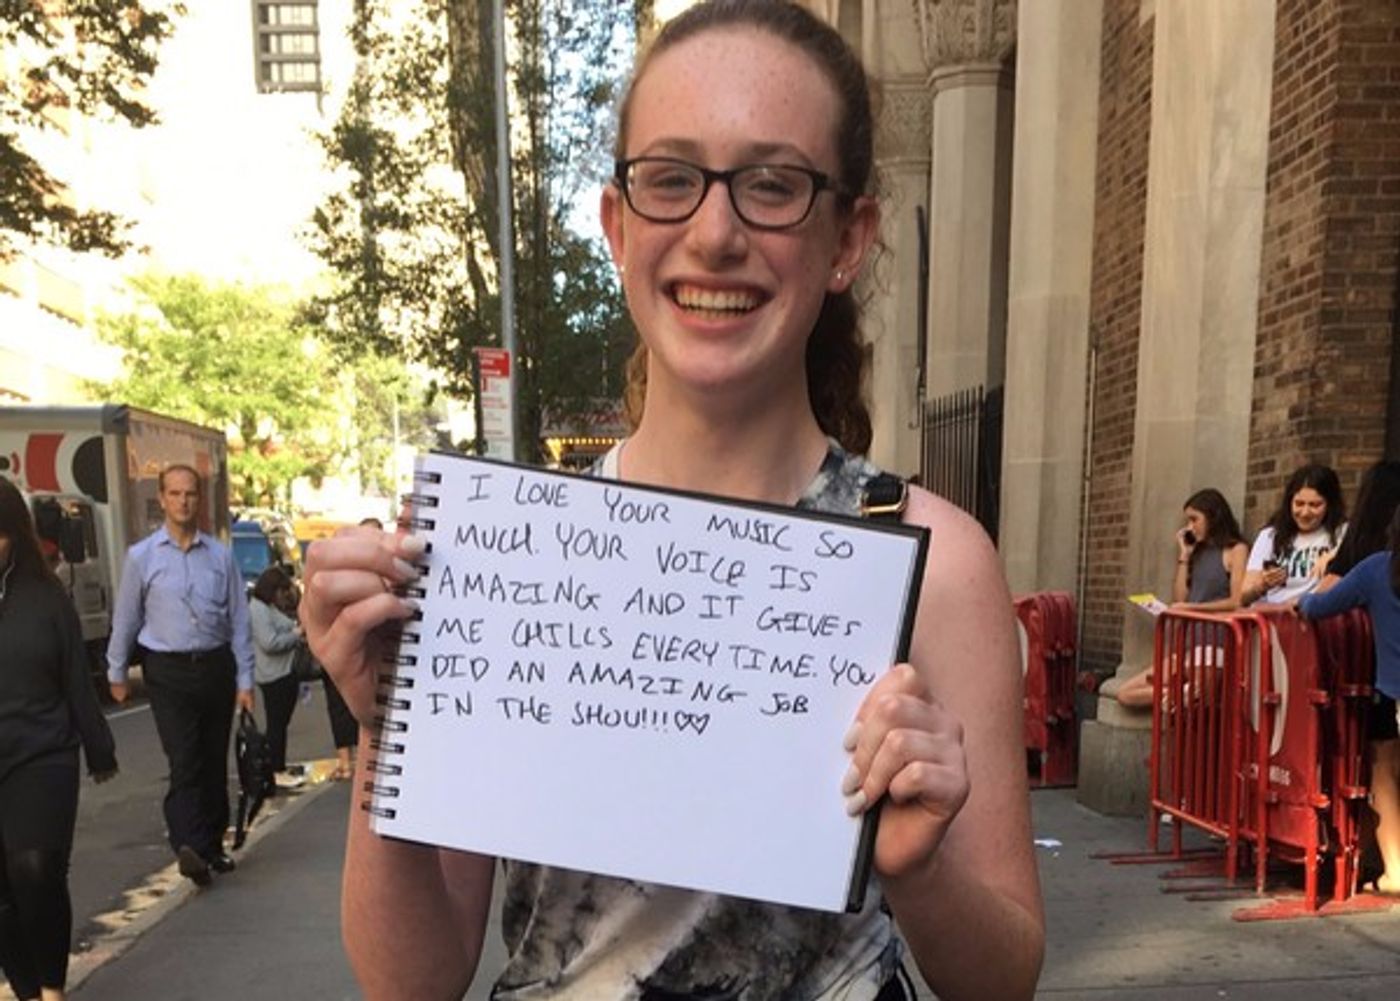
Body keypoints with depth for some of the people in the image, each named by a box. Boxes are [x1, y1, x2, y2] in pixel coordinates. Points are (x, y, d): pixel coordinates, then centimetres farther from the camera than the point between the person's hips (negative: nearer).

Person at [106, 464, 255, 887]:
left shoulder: (220, 555, 1)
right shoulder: (141, 556, 0)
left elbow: (239, 620, 3)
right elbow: (125, 619, 8)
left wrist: (245, 680, 3)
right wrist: (116, 673, 14)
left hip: (216, 665, 2)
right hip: (168, 670, -2)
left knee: (215, 761, 10)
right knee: (185, 761, -14)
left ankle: (212, 845, 22)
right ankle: (189, 846, -20)